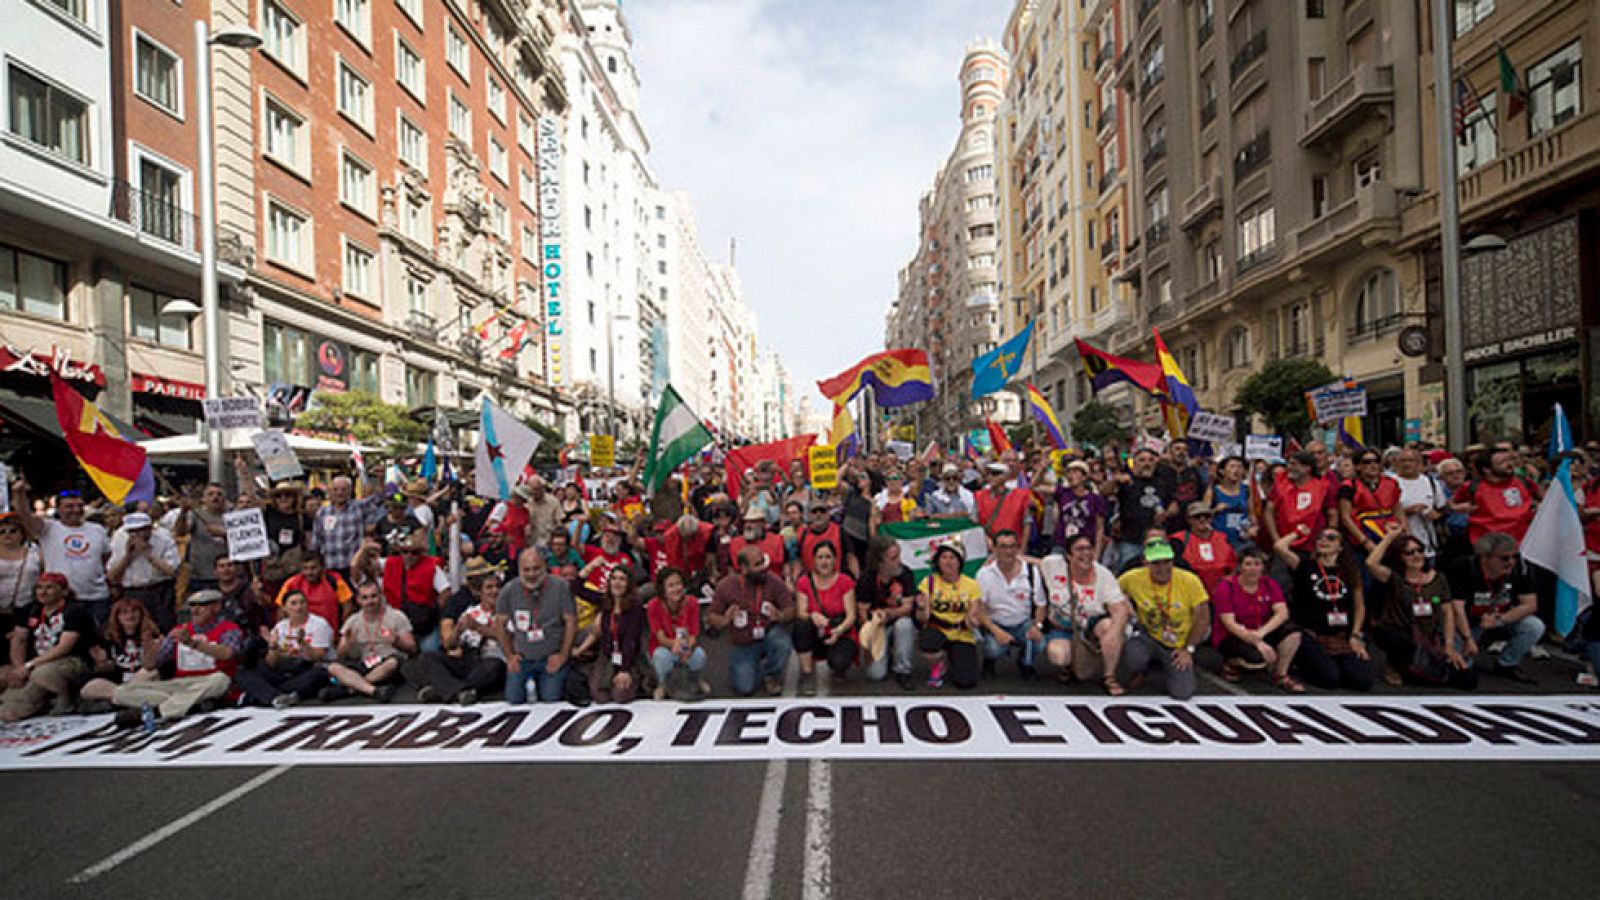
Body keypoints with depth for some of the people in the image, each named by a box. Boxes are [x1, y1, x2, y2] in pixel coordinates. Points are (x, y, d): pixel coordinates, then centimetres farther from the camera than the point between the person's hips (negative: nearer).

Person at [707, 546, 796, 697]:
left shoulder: (774, 582, -14)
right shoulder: (726, 586, -13)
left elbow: (790, 610, -13)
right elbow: (711, 616, -7)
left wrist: (780, 616, -37)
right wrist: (724, 621, -30)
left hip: (769, 636, 0)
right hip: (742, 645, 0)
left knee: (783, 642, -33)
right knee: (744, 689, -14)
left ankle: (770, 675, -1)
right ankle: (740, 668, 25)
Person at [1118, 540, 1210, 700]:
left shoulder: (1190, 581, -17)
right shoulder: (1133, 578, -16)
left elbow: (1203, 618, -9)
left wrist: (1188, 649, -9)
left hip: (1179, 646, 0)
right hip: (1149, 638, 0)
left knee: (1182, 693, -12)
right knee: (1133, 657, -33)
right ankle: (1142, 669, 8)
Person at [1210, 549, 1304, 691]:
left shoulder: (1269, 585, 0)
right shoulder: (1226, 587, -15)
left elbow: (1282, 613, -13)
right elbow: (1229, 624, -20)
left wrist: (1262, 632, -30)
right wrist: (1258, 643, -31)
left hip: (1262, 633, 5)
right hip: (1231, 637, -5)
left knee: (1292, 631, -20)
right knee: (1258, 658, -34)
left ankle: (1280, 676, -4)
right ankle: (1231, 662, 1)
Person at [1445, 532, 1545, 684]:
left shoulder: (1519, 570, -12)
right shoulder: (1463, 568, -26)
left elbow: (1530, 604, -9)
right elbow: (1457, 608, -28)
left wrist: (1499, 619, -23)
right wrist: (1468, 640, -33)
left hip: (1499, 623, 5)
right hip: (1466, 625, -5)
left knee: (1535, 627, -17)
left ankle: (1506, 665, 5)